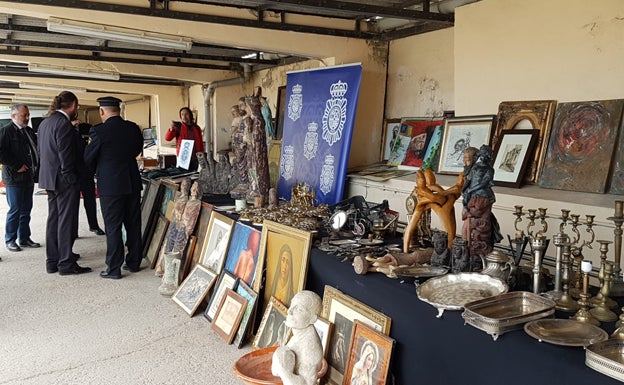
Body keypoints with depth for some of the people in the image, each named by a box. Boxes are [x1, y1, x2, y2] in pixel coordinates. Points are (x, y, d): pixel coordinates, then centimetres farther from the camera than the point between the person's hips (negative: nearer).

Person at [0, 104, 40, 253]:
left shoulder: (29, 131, 14)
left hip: (29, 177, 7)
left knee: (26, 209, 12)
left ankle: (24, 238, 22)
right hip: (15, 178, -7)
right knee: (15, 209, -1)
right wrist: (17, 166, -17)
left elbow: (36, 149, 19)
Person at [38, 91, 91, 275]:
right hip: (64, 179, -9)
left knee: (53, 219, 15)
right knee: (66, 221, -2)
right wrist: (72, 179, -13)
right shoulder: (64, 124, -17)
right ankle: (66, 263, 4)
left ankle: (52, 260, 23)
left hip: (49, 178, 9)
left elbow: (41, 151, 16)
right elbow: (66, 155, -20)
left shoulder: (45, 123, 11)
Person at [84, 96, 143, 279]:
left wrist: (94, 173, 17)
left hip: (110, 185, -5)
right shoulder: (133, 128, 2)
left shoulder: (99, 131, -12)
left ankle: (114, 269, 8)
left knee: (113, 228, 2)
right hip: (133, 183, 5)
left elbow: (89, 158, -4)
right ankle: (134, 262, 23)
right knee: (133, 224, 13)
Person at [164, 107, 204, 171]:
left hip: (195, 159, 3)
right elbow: (167, 138, -9)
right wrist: (171, 128, -26)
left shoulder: (196, 128, 10)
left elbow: (201, 143, 13)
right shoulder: (178, 127, 0)